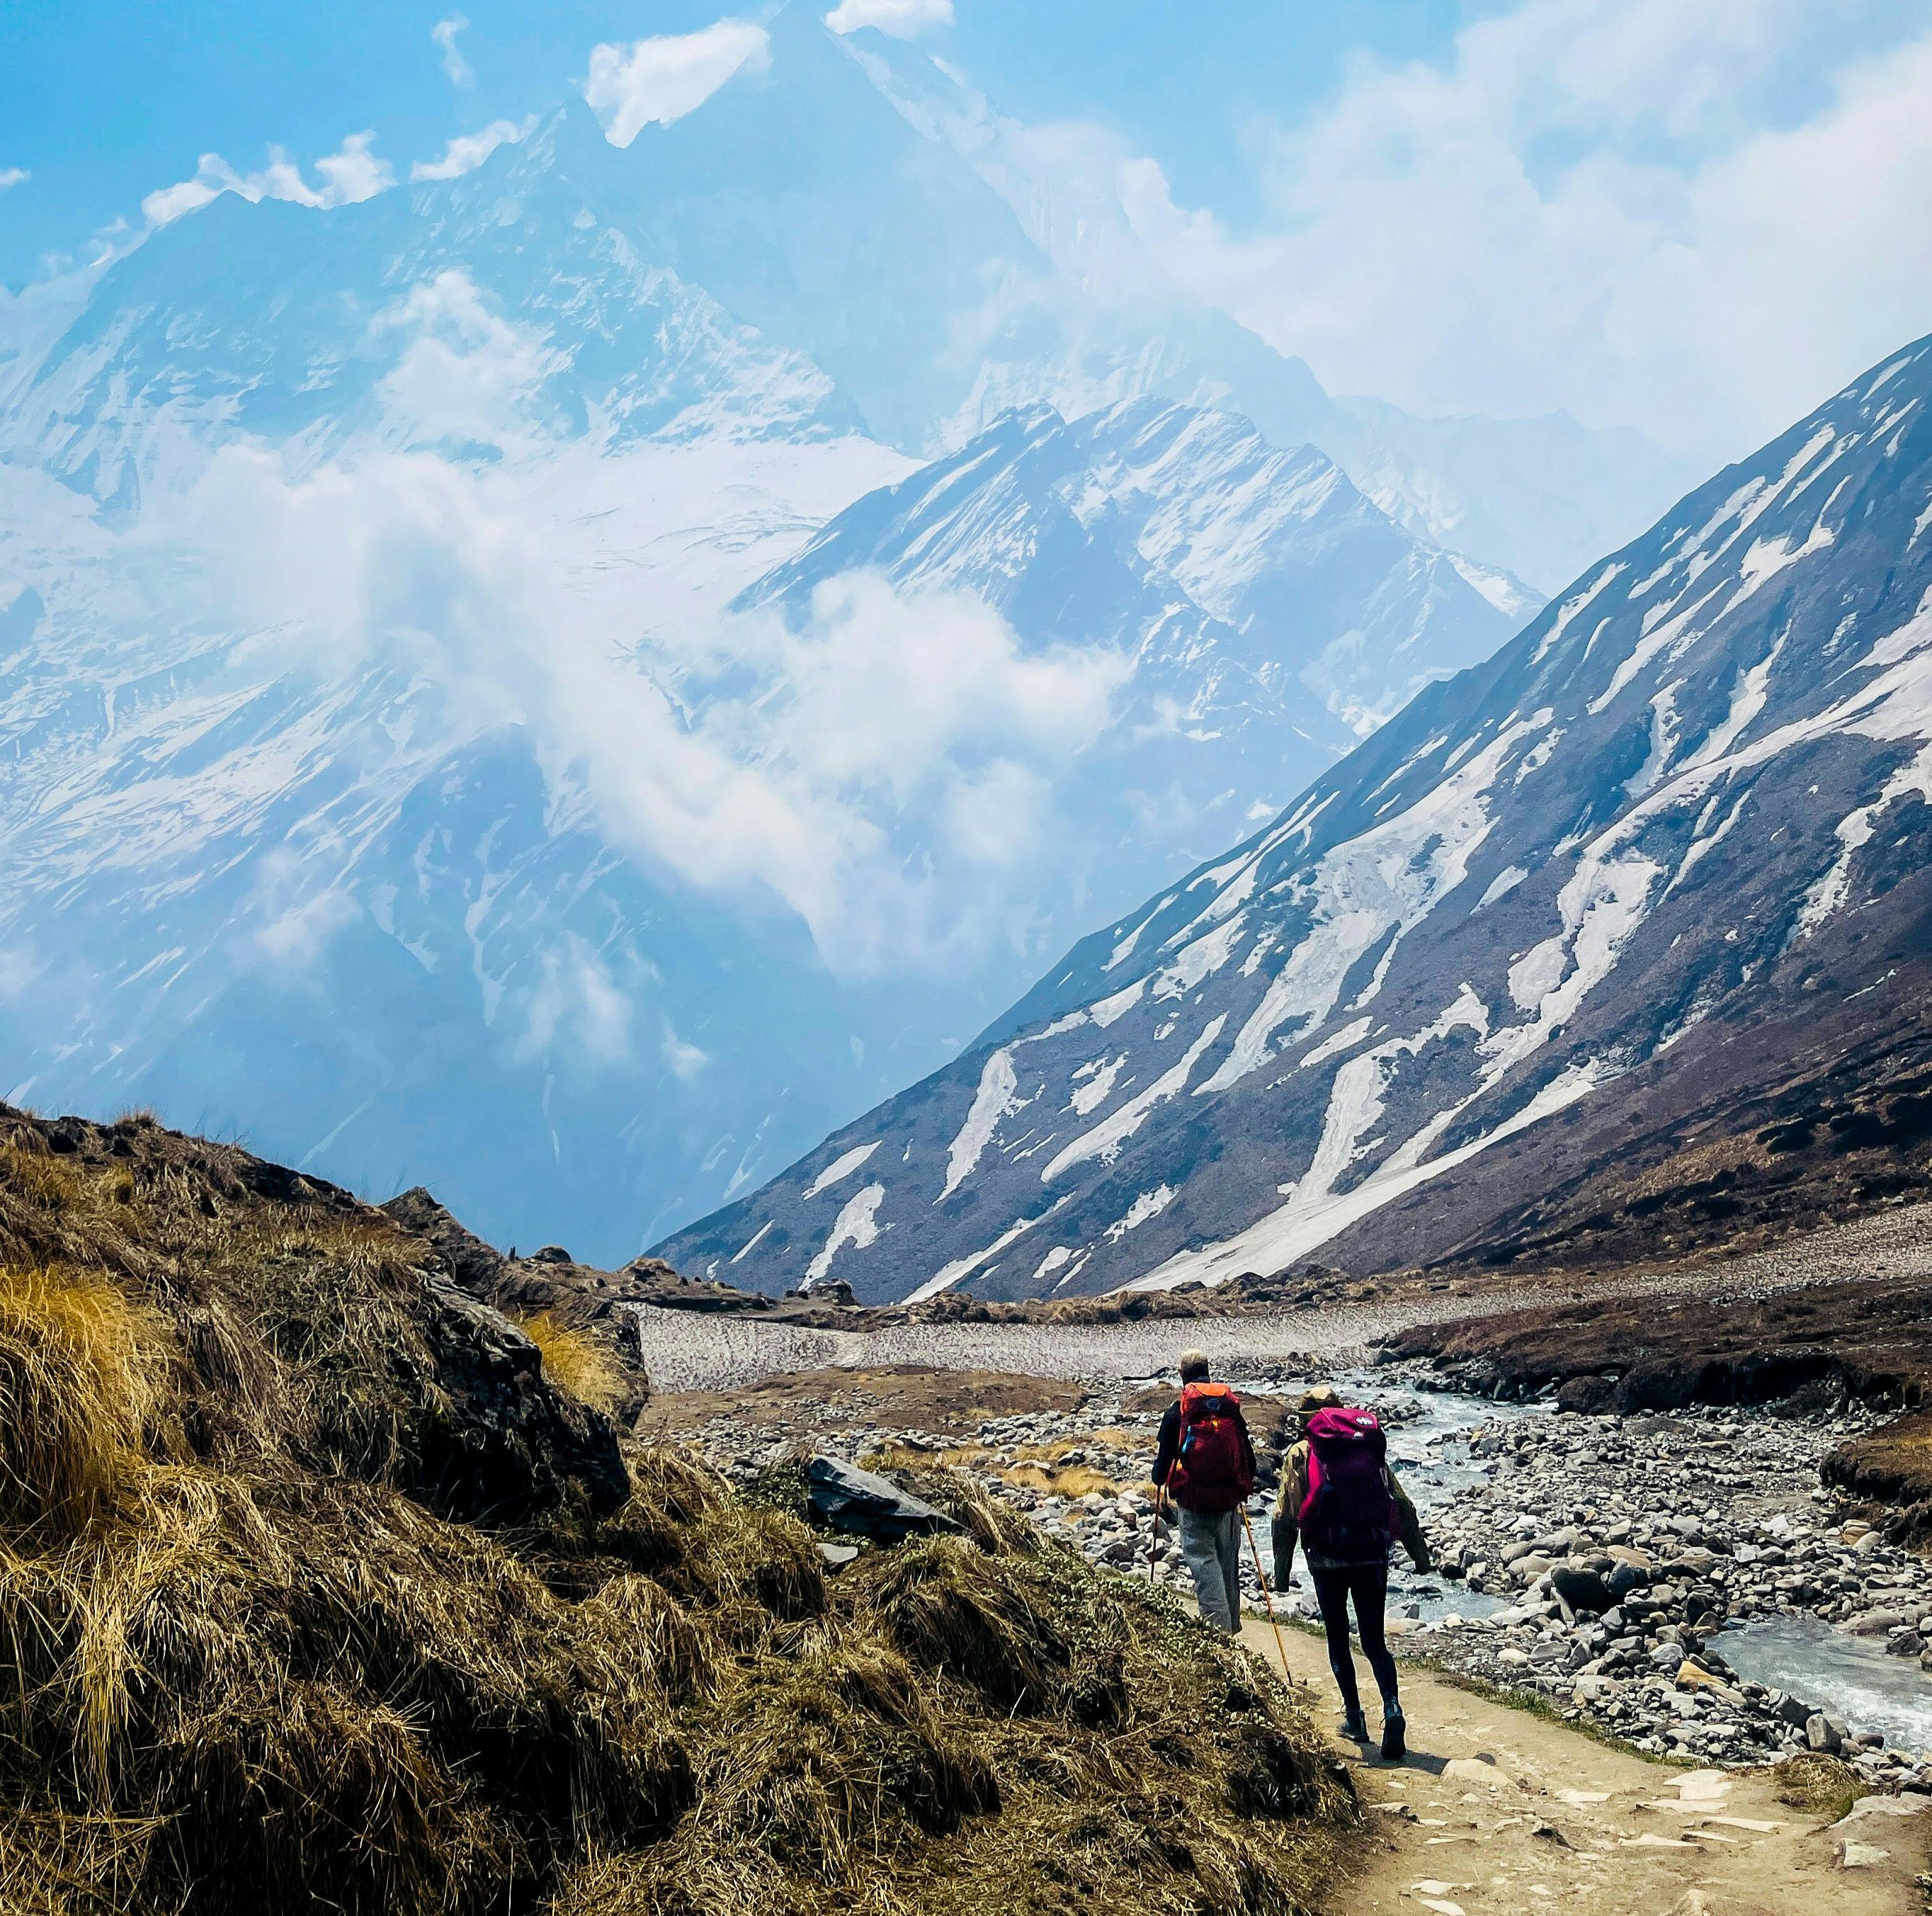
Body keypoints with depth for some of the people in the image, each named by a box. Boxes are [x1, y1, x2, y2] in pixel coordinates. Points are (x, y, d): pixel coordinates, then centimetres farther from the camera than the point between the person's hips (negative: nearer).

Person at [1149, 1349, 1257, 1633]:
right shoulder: (1231, 1407, 5)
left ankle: (1218, 1625, -14)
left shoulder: (1177, 1410, -6)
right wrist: (1243, 1486, 28)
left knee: (1203, 1561, -4)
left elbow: (1165, 1454, -3)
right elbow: (1248, 1455, 11)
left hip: (1193, 1501, -4)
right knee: (1228, 1561, 15)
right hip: (1228, 1499, 4)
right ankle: (1231, 1625, 25)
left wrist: (1159, 1480, 19)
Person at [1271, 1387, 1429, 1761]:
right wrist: (1419, 1553, 18)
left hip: (1327, 1560, -2)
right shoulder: (1370, 1446, 10)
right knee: (1374, 1640, 7)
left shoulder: (1300, 1455, 2)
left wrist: (1282, 1571, 2)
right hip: (1373, 1558, 2)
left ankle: (1354, 1716, 18)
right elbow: (1402, 1505, 11)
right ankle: (1392, 1708, -15)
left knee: (1338, 1638, 15)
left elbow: (1285, 1516, -2)